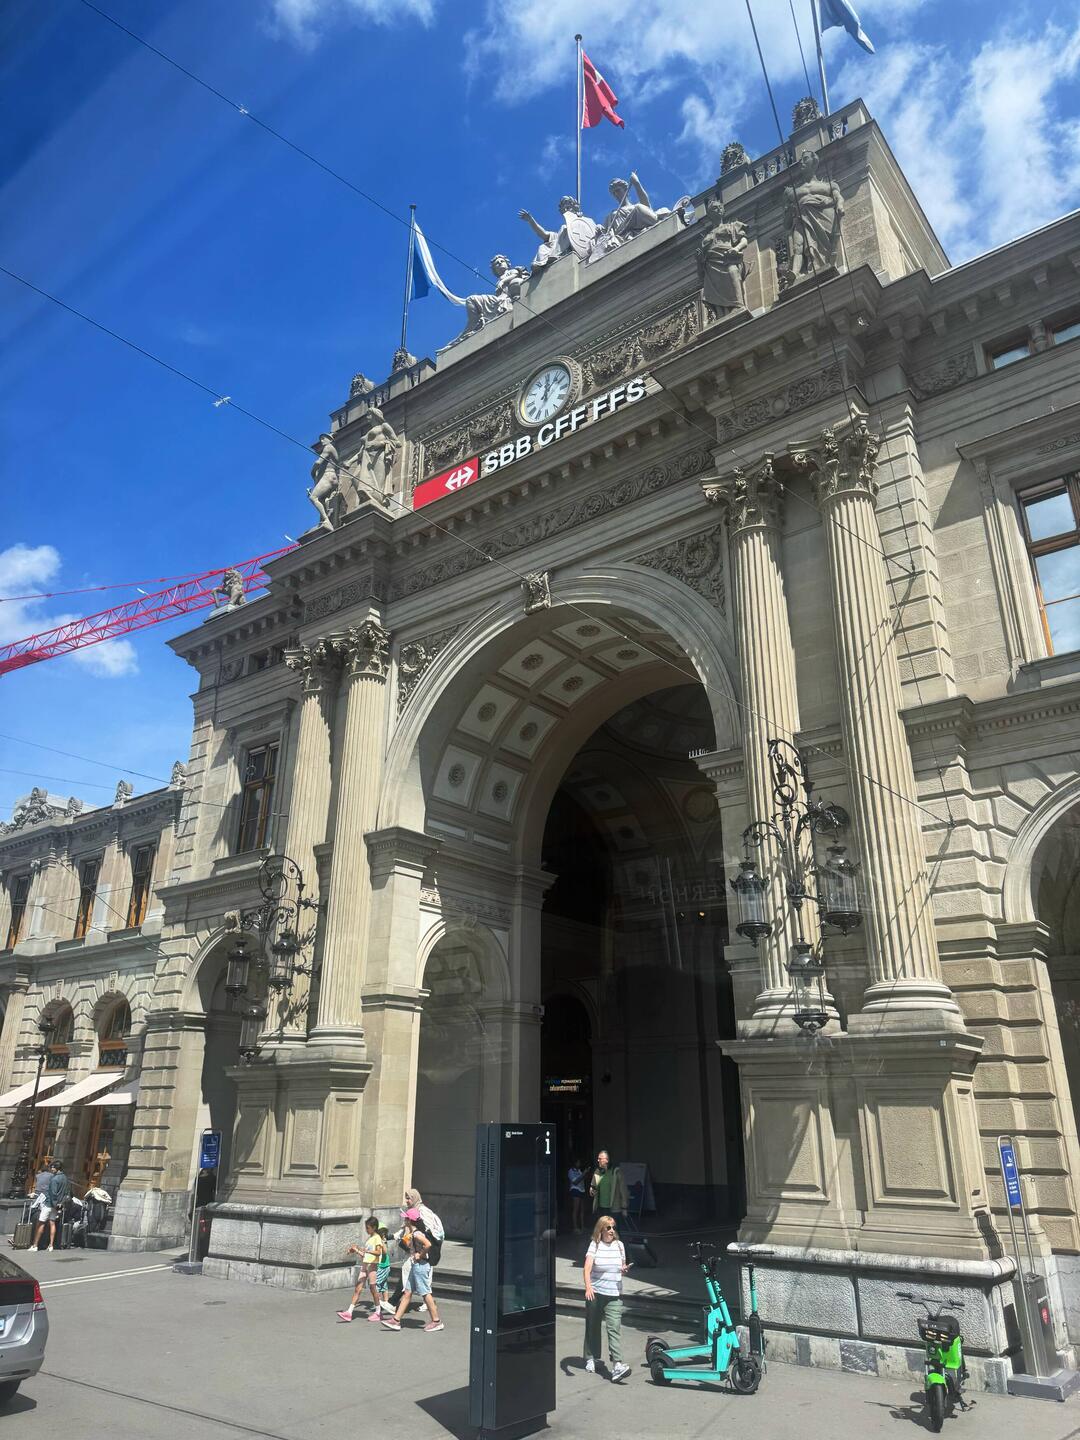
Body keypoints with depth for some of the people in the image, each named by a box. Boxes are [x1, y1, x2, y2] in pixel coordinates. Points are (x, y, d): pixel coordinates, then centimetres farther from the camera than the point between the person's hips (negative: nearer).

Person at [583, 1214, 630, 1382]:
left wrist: (624, 1270, -6)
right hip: (595, 1293, -2)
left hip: (614, 1294, 2)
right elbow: (587, 1268, -16)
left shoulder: (619, 1245, 7)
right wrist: (588, 1287, -31)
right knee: (593, 1327, 11)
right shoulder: (595, 1245, -6)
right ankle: (590, 1359, 29)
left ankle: (617, 1365, -14)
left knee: (614, 1328, -10)